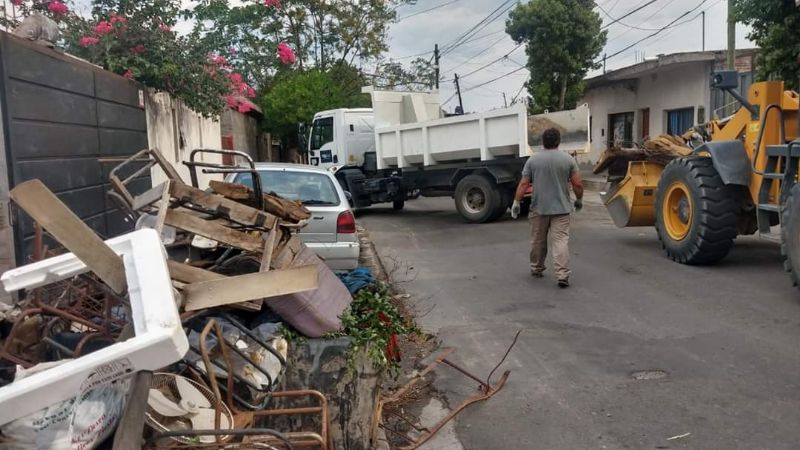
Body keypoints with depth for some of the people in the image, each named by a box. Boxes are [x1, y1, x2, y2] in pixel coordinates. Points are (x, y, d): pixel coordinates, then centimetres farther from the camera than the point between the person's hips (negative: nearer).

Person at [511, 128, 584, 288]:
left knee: (538, 241, 14)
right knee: (560, 241, -4)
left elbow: (523, 184, -3)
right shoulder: (568, 159, -1)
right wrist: (579, 200, 14)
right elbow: (577, 184, -2)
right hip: (561, 208, -1)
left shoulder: (533, 160, -1)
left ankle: (536, 269, 28)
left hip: (538, 208, 1)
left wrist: (516, 202, 3)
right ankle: (563, 275, -12)